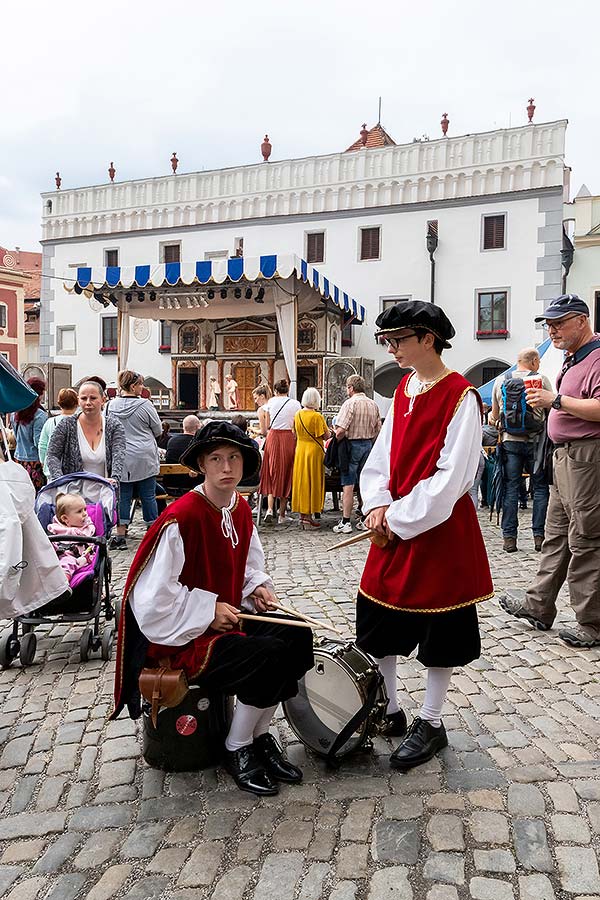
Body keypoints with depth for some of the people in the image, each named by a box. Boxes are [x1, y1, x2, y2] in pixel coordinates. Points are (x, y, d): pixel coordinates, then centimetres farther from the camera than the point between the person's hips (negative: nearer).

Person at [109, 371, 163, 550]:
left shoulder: (112, 405, 1)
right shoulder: (144, 405, -11)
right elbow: (158, 430, 0)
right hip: (144, 459, -3)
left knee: (123, 496, 7)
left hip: (121, 459, 3)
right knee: (148, 496, 5)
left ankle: (120, 536, 8)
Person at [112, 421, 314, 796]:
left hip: (227, 617, 8)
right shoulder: (180, 518, -23)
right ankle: (237, 750, 1)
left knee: (299, 637, -10)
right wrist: (209, 609, -19)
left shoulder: (241, 509, 2)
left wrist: (257, 585, 0)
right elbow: (152, 597, -22)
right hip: (181, 636, -8)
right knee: (268, 655, -25)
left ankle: (261, 736, 7)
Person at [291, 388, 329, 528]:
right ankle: (308, 516, 1)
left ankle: (302, 514, 17)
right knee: (312, 482, 0)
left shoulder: (297, 415, 4)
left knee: (301, 481, 11)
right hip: (314, 451, -6)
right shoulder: (317, 416, -15)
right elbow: (325, 435, -12)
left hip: (300, 451, 6)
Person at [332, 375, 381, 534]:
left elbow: (340, 431, -21)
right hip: (368, 445, 7)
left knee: (348, 486, -3)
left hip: (351, 445, -6)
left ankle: (345, 522, -1)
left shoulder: (350, 403, -14)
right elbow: (378, 429, 10)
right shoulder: (373, 405, 8)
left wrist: (336, 441, -4)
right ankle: (365, 520, 17)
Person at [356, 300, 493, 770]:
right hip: (395, 524, 7)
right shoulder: (404, 390, 9)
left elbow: (451, 476, -18)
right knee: (377, 619, 12)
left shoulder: (461, 397, -13)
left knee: (439, 626, 7)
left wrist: (401, 519, -15)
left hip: (439, 526, -7)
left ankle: (431, 723, 25)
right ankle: (389, 710, 30)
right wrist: (378, 505, -4)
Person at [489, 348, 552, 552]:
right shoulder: (542, 380, -2)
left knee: (511, 489, 4)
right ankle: (539, 536, 7)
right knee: (540, 488, 7)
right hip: (535, 440, -2)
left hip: (510, 441, 2)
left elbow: (495, 415, 14)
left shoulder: (500, 381, 7)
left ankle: (509, 537, 4)